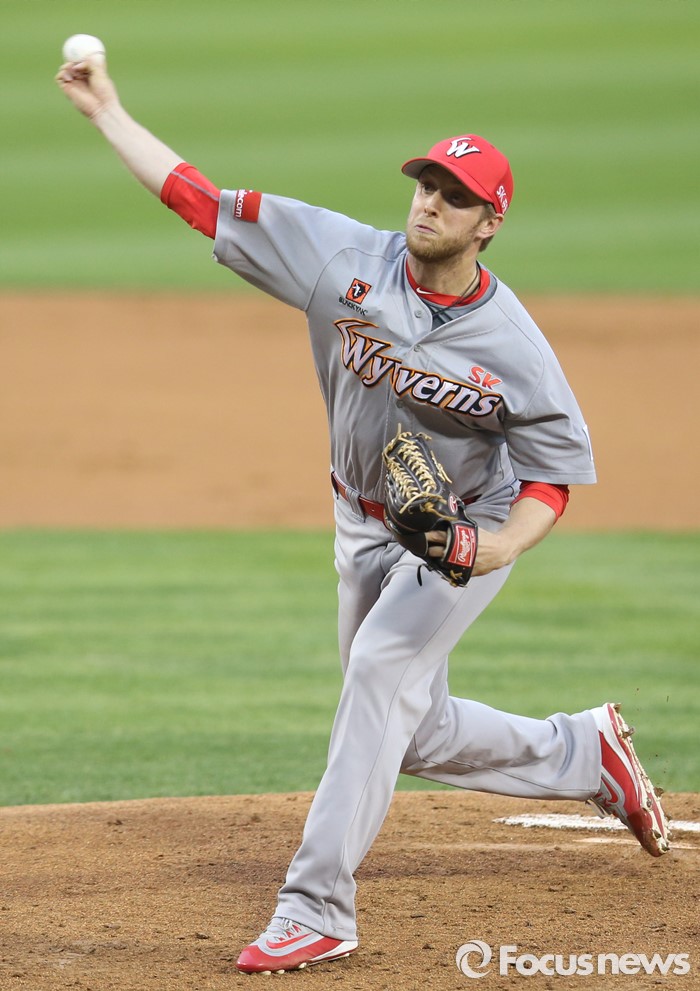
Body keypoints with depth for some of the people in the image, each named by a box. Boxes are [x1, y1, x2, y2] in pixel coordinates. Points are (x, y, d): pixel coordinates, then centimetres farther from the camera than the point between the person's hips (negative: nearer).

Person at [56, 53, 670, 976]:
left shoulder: (512, 346, -23)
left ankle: (317, 907, -23)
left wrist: (501, 547, -31)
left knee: (383, 669, -25)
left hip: (469, 528, -5)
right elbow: (202, 199, -13)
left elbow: (557, 471, -14)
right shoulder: (344, 257, -15)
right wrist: (107, 112, -16)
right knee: (417, 734, 13)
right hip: (365, 530, 5)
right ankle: (585, 752, 39)